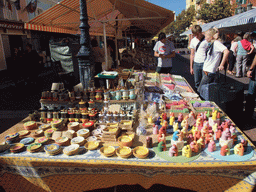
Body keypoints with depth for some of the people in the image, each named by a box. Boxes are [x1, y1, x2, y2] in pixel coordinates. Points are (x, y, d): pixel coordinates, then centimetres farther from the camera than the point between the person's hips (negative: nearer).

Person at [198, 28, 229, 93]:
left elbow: (226, 51, -29)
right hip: (206, 71, 10)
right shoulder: (212, 44, 14)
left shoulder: (216, 42, -15)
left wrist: (221, 65, -26)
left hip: (209, 72, -10)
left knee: (201, 91, -6)